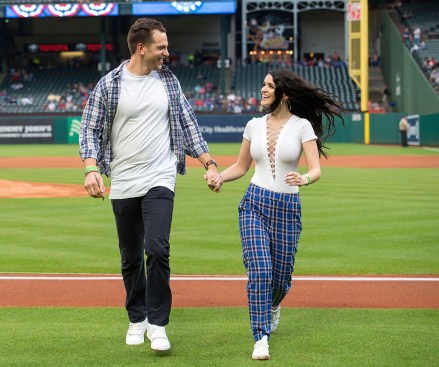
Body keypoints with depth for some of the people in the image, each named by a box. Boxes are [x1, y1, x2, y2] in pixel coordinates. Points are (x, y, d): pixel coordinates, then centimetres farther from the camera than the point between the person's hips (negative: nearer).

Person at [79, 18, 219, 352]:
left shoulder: (168, 80, 5)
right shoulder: (109, 85, -3)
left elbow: (188, 123, 10)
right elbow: (90, 130, -1)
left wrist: (209, 163, 4)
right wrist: (92, 168, -17)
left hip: (160, 181, 0)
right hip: (123, 185, 0)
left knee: (157, 249, -15)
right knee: (131, 258, 9)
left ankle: (157, 324, -6)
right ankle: (137, 319, 26)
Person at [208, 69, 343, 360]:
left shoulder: (302, 126, -5)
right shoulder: (254, 125, 7)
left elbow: (316, 169, -13)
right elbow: (241, 166, 15)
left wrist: (304, 179, -36)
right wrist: (220, 177, -5)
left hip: (288, 207, -2)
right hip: (255, 204, 2)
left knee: (281, 276, 7)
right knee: (259, 270, -14)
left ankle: (273, 306, 43)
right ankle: (261, 338, -9)